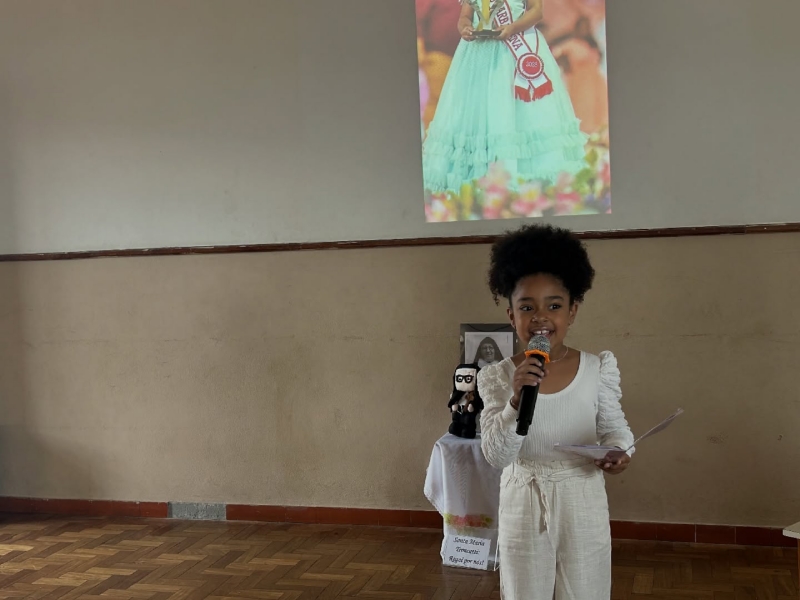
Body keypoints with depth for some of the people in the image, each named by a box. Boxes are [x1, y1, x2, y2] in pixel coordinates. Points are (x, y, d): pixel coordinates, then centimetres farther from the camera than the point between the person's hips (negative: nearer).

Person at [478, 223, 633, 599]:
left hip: (583, 508, 0)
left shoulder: (599, 369, -8)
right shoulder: (497, 377, -9)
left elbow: (614, 426, 5)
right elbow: (496, 456, -14)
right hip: (523, 509, 0)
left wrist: (618, 450, -17)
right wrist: (517, 400, -28)